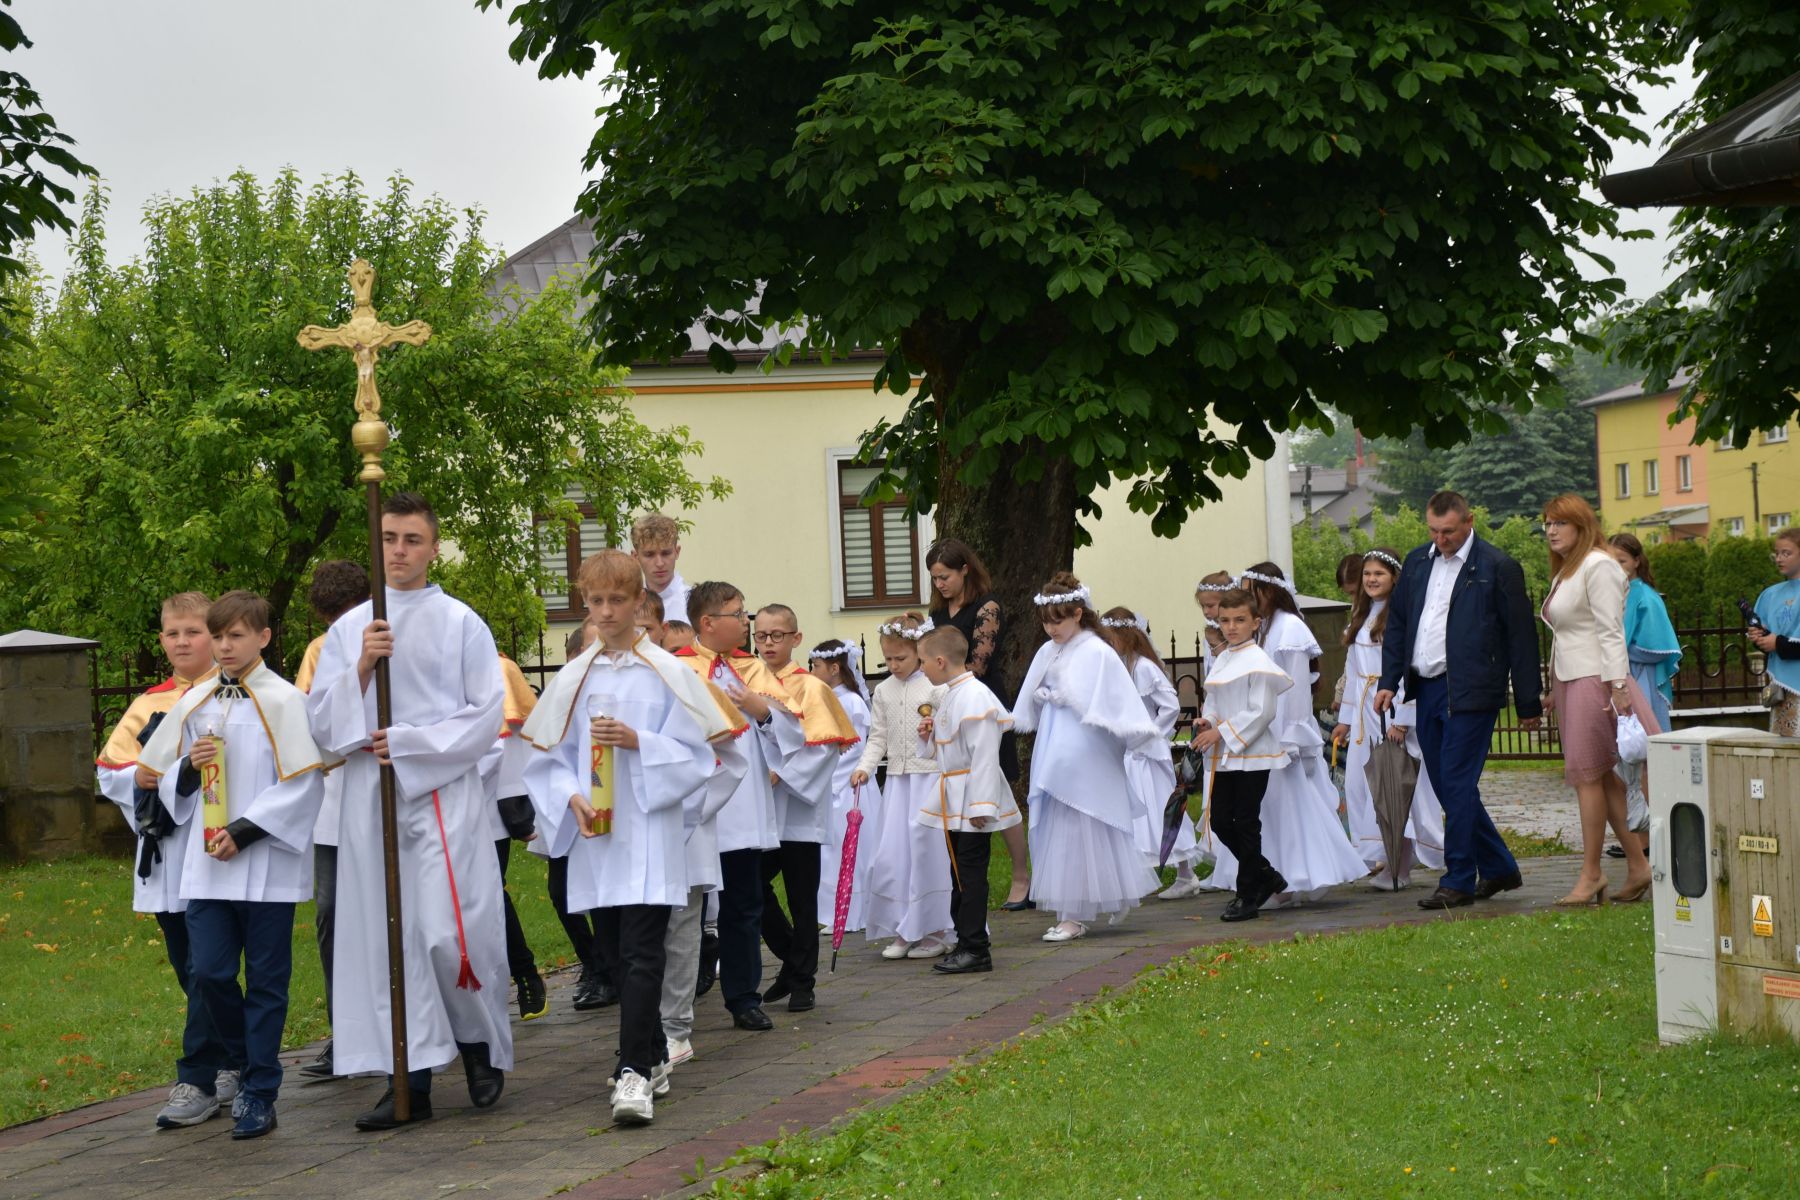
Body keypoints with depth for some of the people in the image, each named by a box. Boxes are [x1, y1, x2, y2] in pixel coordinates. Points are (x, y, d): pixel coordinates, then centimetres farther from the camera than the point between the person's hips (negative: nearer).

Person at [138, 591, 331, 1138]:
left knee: (265, 979, 2)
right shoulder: (194, 703, 10)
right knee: (209, 973, 1)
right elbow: (166, 782, 16)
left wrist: (244, 832, -15)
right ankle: (200, 1081, 20)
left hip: (268, 862, -4)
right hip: (207, 862, 4)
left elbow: (301, 784, -10)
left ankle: (259, 1092, 9)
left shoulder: (283, 701, -5)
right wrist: (190, 767, -7)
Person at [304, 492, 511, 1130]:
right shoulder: (349, 629, 12)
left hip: (445, 794, -3)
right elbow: (322, 723, 7)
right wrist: (361, 668, -9)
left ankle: (481, 1048, 15)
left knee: (448, 932, -10)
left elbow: (485, 716, -3)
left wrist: (405, 742, -10)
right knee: (386, 935, 2)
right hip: (370, 797, 3)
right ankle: (410, 1079, 8)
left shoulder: (460, 623, 3)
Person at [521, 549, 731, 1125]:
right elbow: (550, 757, 9)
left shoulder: (667, 673, -1)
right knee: (620, 955, 11)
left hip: (649, 834, -4)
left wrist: (638, 742, -16)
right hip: (595, 837, 4)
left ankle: (635, 1072, -15)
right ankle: (652, 1057, 24)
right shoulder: (573, 678, 8)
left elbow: (695, 753, -2)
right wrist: (572, 798, -9)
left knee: (640, 954, -12)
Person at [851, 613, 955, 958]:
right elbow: (878, 737, 10)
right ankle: (902, 931, 13)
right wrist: (865, 767, -3)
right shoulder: (883, 691, 10)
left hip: (932, 777, -5)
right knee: (890, 854, 3)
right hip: (898, 779, 5)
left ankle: (936, 930, 6)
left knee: (928, 850, -5)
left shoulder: (937, 686, -6)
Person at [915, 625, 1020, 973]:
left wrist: (980, 805, -24)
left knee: (971, 874, -7)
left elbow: (985, 754, -21)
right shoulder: (946, 695, 14)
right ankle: (967, 944, 19)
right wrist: (929, 737, 5)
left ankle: (974, 949, -3)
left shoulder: (975, 697, -17)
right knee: (960, 875, 13)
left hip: (971, 802, -10)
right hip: (953, 802, 10)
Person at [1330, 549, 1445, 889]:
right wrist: (1345, 718, 18)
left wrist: (1401, 720, -18)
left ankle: (1398, 868, -4)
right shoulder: (1361, 617, 16)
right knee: (1359, 783, 2)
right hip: (1364, 714, 8)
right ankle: (1384, 858, 7)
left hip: (1395, 711, -8)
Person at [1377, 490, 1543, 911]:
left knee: (1457, 783, -8)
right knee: (1447, 785, 10)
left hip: (1470, 693, -7)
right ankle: (1499, 868, 24)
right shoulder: (1416, 563, 12)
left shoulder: (1498, 568, -5)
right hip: (1426, 689, 7)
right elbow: (1396, 624, 18)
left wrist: (1528, 703, -4)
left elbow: (1521, 636, -4)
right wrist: (1389, 682, 7)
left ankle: (1458, 882, -1)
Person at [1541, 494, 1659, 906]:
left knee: (1587, 775, -6)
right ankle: (1637, 865, 10)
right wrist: (1554, 691, 18)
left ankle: (1590, 875, 0)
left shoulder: (1598, 566, -10)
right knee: (1603, 777, 7)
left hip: (1595, 680, -9)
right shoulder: (1564, 572, 18)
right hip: (1570, 681, 9)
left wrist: (1618, 686, -20)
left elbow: (1610, 632, -15)